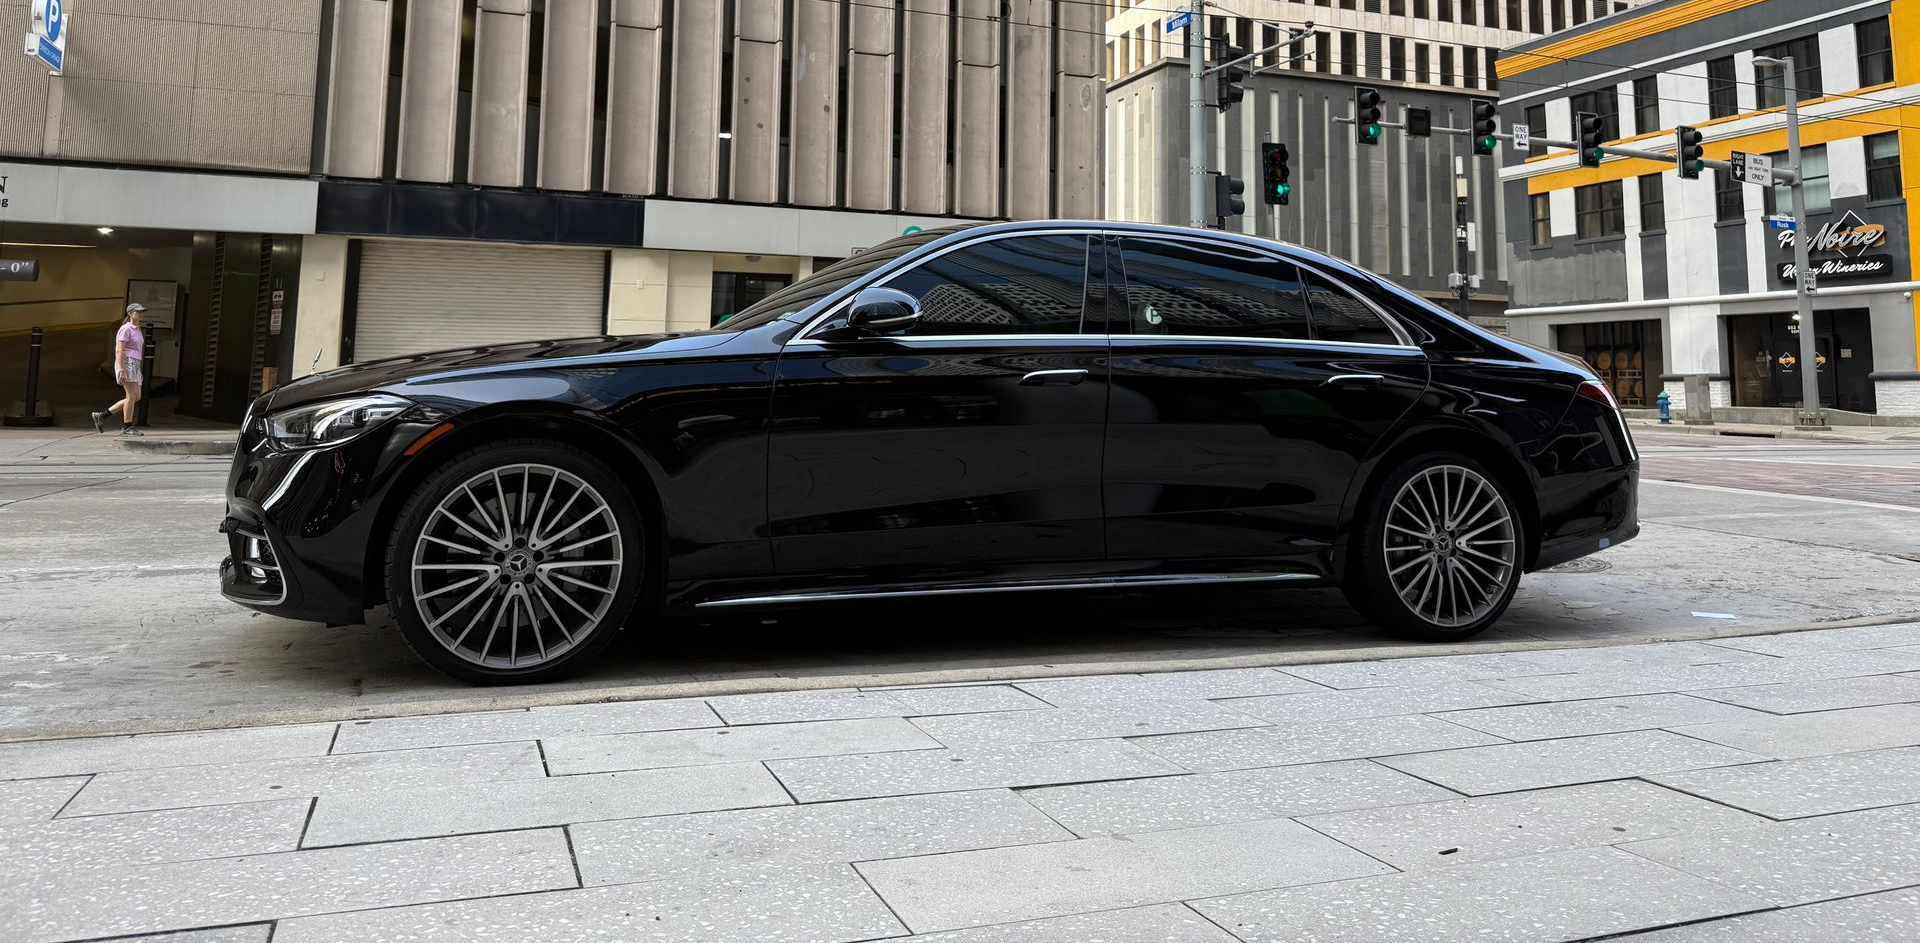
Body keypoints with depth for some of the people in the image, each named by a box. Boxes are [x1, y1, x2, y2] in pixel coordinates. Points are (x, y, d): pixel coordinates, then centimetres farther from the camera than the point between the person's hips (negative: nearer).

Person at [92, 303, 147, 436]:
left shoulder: (137, 330, 20)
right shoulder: (125, 329, -8)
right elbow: (120, 351, -15)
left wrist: (137, 372, 22)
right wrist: (122, 370, -22)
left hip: (134, 365, 9)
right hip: (125, 364, -9)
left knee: (136, 398, 4)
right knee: (132, 396, -11)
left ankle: (102, 415, 9)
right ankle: (127, 427, -7)